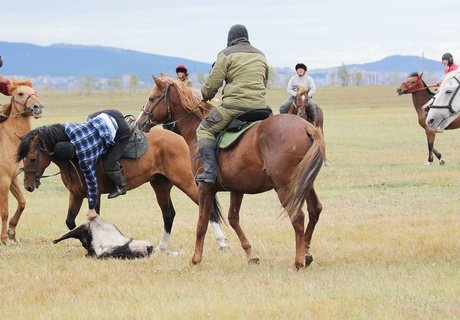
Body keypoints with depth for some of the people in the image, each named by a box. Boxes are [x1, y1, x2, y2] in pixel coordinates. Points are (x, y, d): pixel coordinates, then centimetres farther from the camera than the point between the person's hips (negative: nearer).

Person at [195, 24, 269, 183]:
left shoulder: (227, 54, -1)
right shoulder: (261, 56, 20)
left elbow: (212, 84, -3)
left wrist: (206, 95, 17)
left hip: (234, 106, -6)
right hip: (259, 106, 6)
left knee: (204, 129, 5)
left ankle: (210, 171, -11)